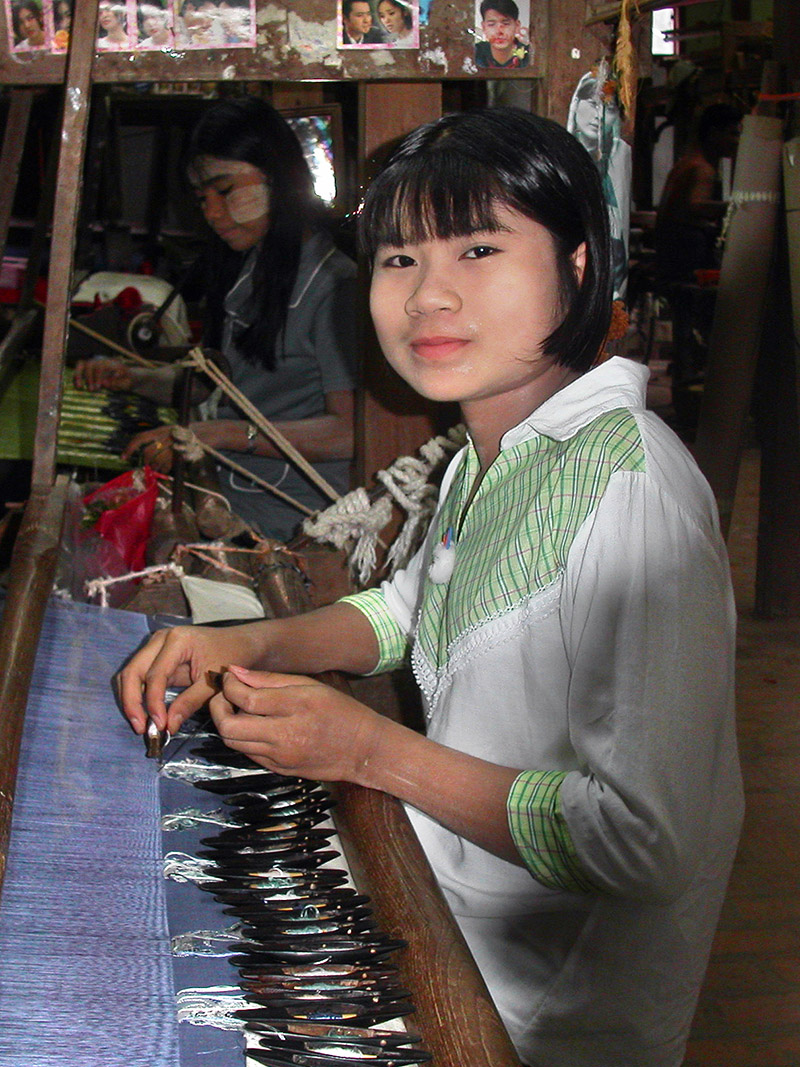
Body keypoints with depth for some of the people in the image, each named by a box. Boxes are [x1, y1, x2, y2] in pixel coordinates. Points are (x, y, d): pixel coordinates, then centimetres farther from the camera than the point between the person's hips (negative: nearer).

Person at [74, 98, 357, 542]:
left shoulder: (333, 283, -12)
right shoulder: (247, 269, 15)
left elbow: (350, 432, -18)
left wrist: (221, 434, -23)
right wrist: (137, 379, 7)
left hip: (285, 520, -8)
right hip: (226, 490, 8)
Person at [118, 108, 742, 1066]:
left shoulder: (630, 489, -29)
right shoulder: (486, 457, 0)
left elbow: (645, 843, -30)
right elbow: (409, 610, 17)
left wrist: (374, 752, -25)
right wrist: (251, 646, -2)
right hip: (453, 932, 8)